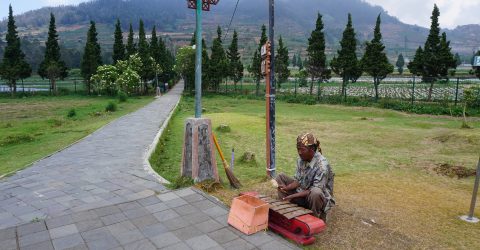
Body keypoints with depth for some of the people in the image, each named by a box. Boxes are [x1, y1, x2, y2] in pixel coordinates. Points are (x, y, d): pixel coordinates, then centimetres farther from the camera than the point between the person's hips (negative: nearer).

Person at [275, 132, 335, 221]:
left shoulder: (322, 166, -27)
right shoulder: (301, 160, -4)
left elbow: (315, 189, -29)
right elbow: (297, 180, 2)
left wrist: (294, 195, -32)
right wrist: (287, 188, -19)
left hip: (320, 198, -7)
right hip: (302, 192, 7)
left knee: (315, 193, -42)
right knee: (280, 177, 2)